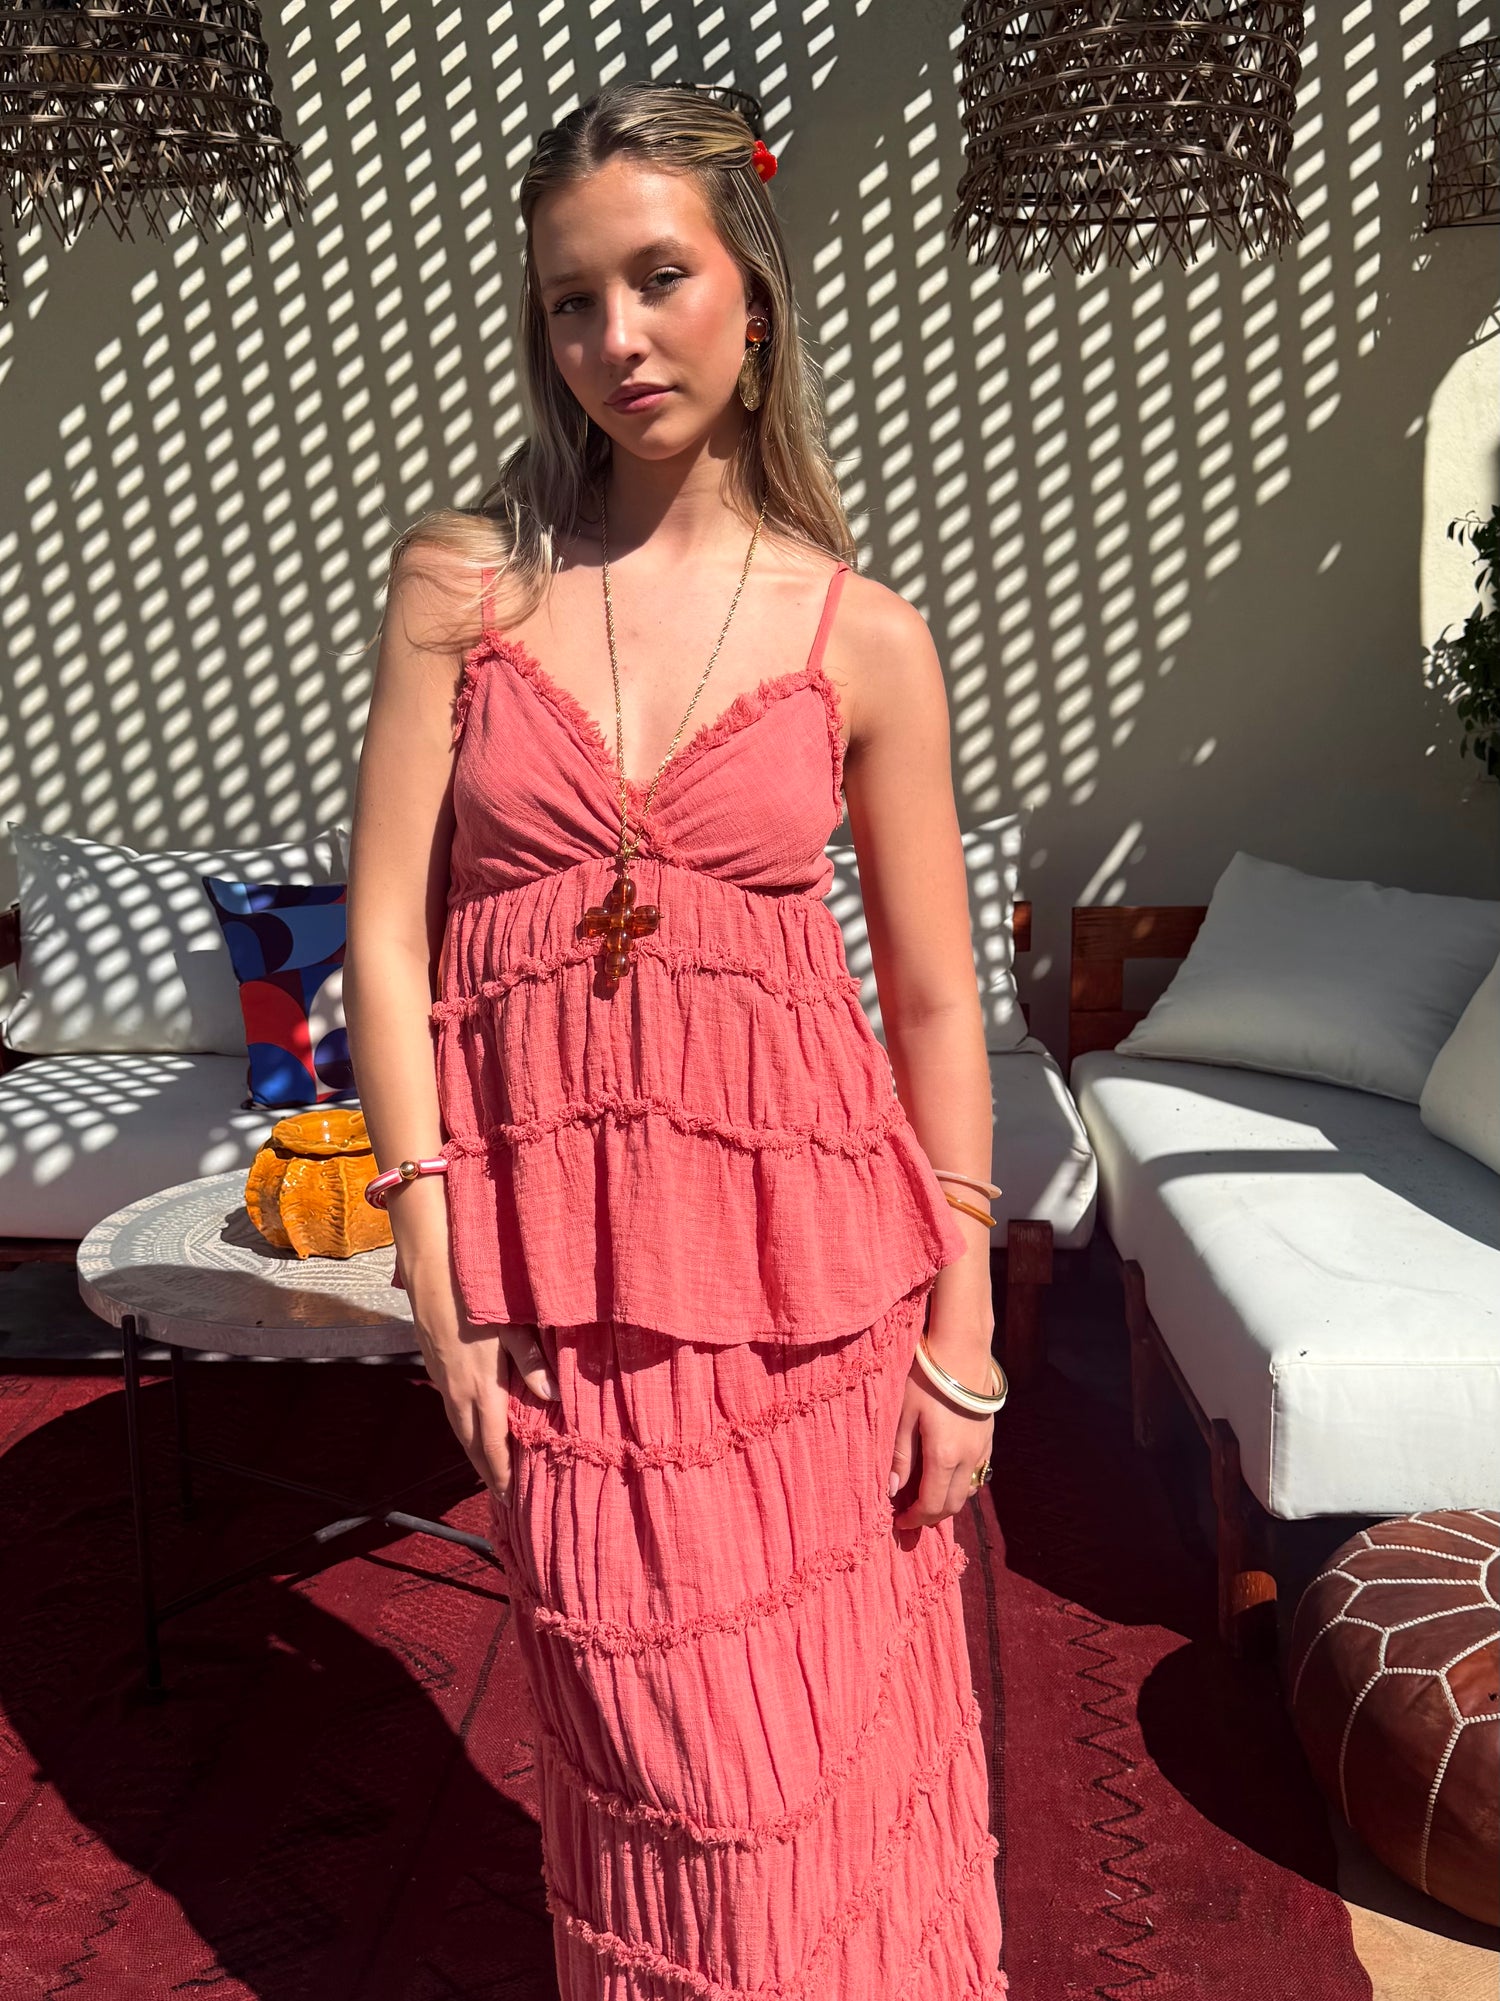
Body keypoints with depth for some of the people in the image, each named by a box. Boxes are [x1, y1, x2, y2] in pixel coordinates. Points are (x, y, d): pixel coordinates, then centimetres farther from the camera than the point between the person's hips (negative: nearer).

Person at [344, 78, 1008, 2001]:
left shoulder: (864, 635, -1)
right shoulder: (460, 575, 0)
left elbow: (935, 1002, 2)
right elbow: (387, 927, -2)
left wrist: (960, 1334, 1)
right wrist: (435, 1264, -6)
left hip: (805, 1241, 0)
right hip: (562, 1236, 0)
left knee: (839, 1736, 13)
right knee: (668, 1778, 12)